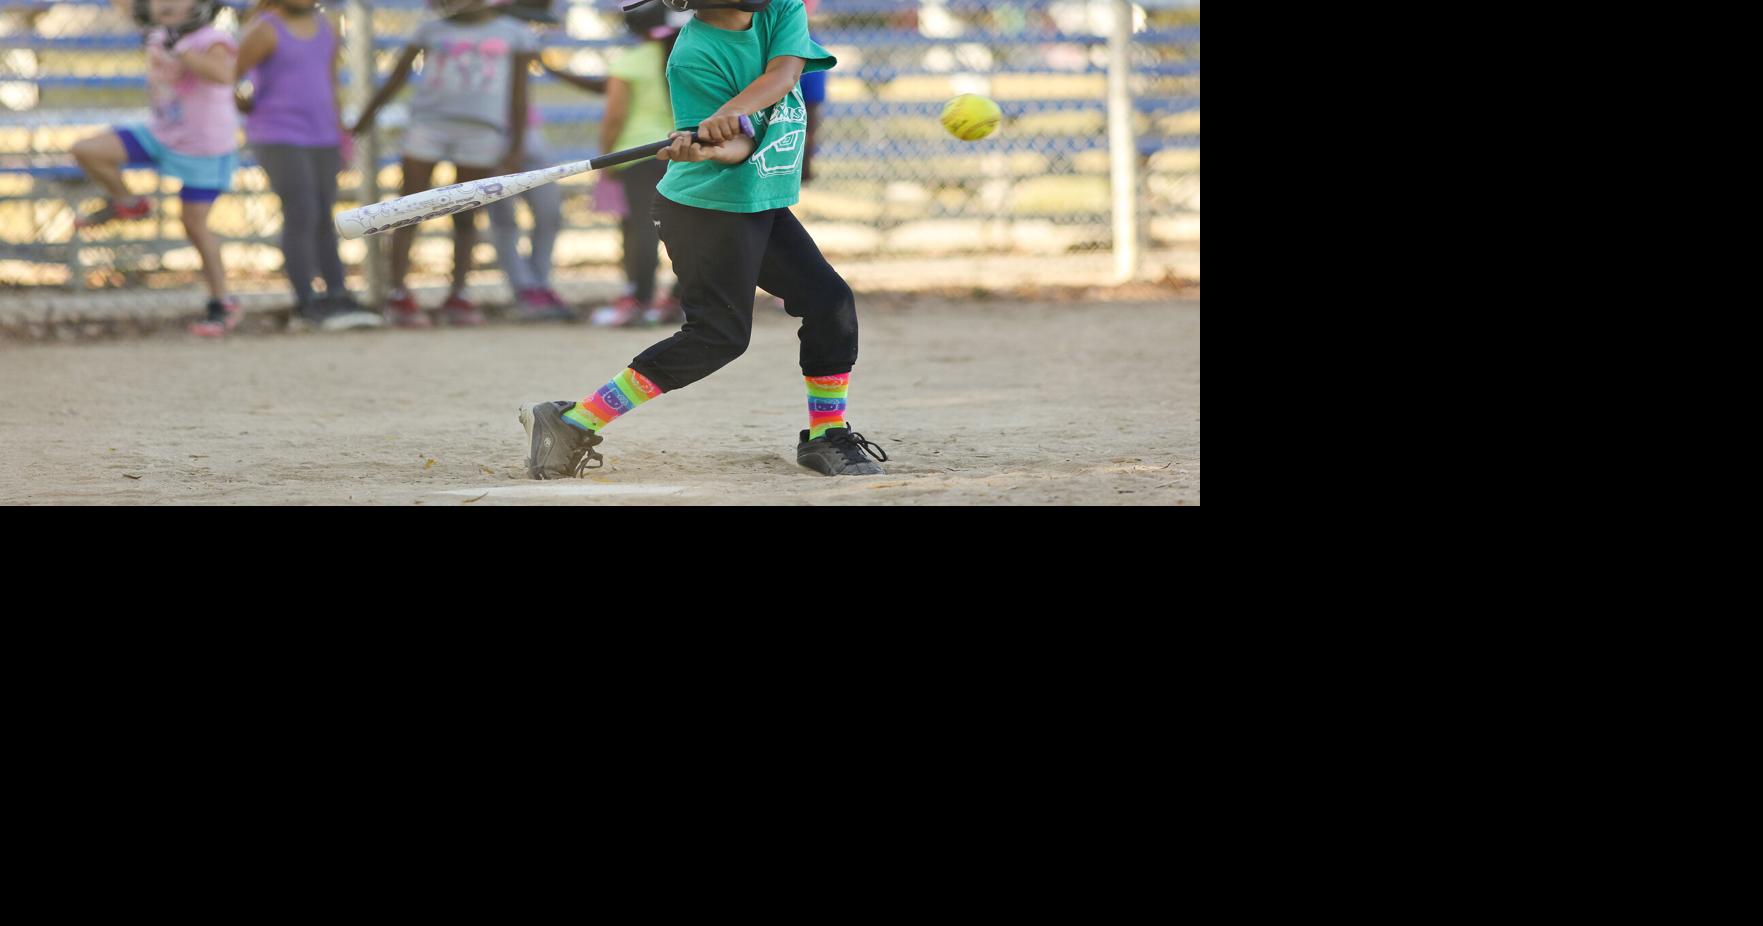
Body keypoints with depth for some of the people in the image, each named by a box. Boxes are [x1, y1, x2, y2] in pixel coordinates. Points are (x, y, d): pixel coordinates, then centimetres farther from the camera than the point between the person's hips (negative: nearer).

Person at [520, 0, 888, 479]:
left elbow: (782, 74, -20)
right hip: (707, 209, -7)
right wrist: (704, 150, -45)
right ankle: (571, 425, -12)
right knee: (718, 335, -13)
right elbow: (738, 147, -23)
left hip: (764, 206, 7)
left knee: (829, 301, 4)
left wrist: (732, 112, -36)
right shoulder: (692, 56, -18)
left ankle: (826, 437, 19)